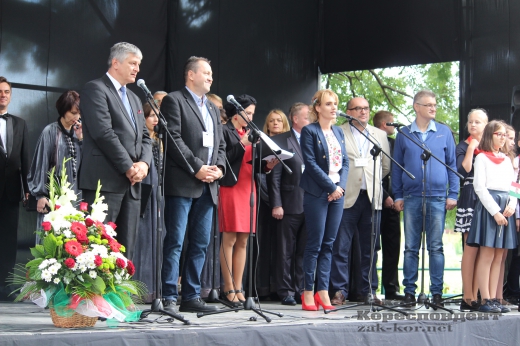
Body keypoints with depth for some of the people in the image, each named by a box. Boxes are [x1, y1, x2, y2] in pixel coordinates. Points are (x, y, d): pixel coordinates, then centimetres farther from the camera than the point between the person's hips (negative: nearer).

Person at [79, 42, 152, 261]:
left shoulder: (134, 98, 24)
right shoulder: (95, 89, -3)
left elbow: (144, 136, 18)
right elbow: (103, 133, -14)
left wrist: (144, 163, -2)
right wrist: (128, 167, -12)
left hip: (132, 183, 8)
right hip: (105, 180, -8)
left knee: (126, 248, 6)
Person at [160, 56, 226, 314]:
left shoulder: (212, 108, 24)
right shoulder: (174, 101, -1)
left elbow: (220, 143, 21)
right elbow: (174, 139, -11)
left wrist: (219, 167, 1)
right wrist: (197, 168, -15)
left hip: (207, 186, 8)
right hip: (181, 183, -8)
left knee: (200, 244, 7)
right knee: (174, 242, -8)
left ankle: (191, 297, 12)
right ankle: (168, 298, -6)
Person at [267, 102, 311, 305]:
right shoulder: (282, 141, 1)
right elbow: (274, 176, -3)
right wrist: (276, 204, -9)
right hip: (290, 205, -4)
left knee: (304, 251, 6)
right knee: (286, 252, 2)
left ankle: (301, 290, 13)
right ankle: (286, 292, 8)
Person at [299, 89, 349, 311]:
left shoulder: (338, 132, 15)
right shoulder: (309, 131, -4)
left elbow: (344, 162, 12)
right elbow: (311, 164, -11)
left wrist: (341, 186, -4)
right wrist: (331, 187, -13)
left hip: (337, 193, 6)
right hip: (317, 193, -6)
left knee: (328, 244, 5)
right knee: (315, 243, -5)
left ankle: (323, 291, 8)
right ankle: (308, 292, 2)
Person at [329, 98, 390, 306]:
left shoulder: (380, 135, 16)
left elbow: (386, 166, 19)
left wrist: (374, 180, 13)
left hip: (372, 198, 4)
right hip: (347, 197, -4)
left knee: (370, 248, 6)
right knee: (341, 247, -4)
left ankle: (369, 291, 13)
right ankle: (340, 291, 2)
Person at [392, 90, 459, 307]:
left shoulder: (444, 132, 6)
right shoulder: (404, 134, 6)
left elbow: (452, 164, 7)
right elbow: (397, 166, 8)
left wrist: (453, 194, 0)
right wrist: (397, 196, 3)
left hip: (438, 197, 0)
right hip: (411, 197, 0)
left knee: (436, 247, 2)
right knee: (410, 247, 4)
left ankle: (437, 291, 6)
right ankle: (409, 291, 9)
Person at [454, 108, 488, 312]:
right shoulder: (463, 147, 6)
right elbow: (463, 170, -10)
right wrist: (471, 148, -6)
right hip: (471, 199, -4)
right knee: (471, 248, -8)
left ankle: (476, 295, 4)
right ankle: (468, 297, -7)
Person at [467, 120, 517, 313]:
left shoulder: (507, 160, 19)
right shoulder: (482, 157, 0)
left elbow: (513, 186, 17)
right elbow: (479, 187, -7)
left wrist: (512, 204, -4)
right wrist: (495, 211, -14)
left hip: (506, 208, 6)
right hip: (488, 206, -6)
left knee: (499, 257, 4)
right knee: (487, 255, -8)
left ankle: (493, 299, 6)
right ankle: (485, 300, -7)